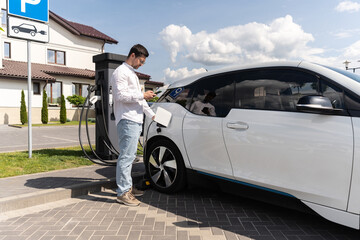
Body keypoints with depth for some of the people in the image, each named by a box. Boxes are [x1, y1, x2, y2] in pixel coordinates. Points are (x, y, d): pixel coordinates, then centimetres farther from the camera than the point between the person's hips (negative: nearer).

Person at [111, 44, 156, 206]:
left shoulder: (132, 74, 26)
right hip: (127, 121, -10)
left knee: (130, 155, 14)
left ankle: (127, 187, 23)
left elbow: (139, 98, 29)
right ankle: (122, 193, -4)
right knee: (126, 156, -10)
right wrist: (143, 95, -13)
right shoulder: (121, 72, -5)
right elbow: (120, 95, -18)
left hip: (136, 121, 10)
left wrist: (151, 114, 26)